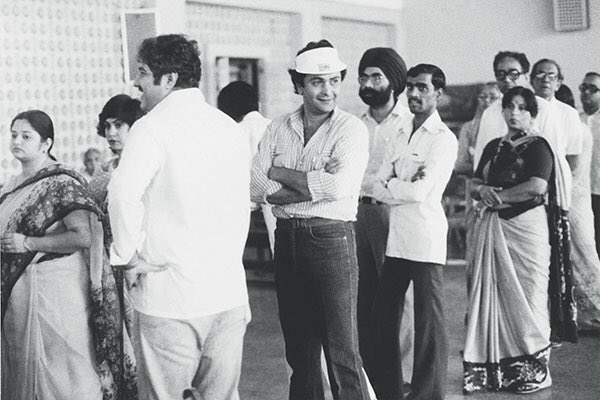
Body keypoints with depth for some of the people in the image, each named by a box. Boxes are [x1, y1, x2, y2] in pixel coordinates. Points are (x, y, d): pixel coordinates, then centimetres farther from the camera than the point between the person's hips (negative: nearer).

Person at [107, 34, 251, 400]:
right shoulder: (230, 127, 10)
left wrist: (128, 256, -11)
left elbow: (124, 194, -24)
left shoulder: (154, 127, -9)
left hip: (170, 293, -6)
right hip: (229, 291, 6)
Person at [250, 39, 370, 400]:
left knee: (342, 353, -2)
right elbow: (255, 186, -3)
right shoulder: (279, 129, 8)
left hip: (332, 238, -5)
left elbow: (338, 186, -20)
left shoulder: (352, 129, -5)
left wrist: (281, 173, -8)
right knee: (299, 348, 15)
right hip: (287, 238, 5)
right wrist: (314, 185, -15)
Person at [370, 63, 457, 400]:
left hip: (426, 241, -7)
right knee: (384, 316, 12)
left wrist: (391, 185, 0)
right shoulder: (402, 135, 16)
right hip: (396, 239, 7)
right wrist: (406, 185, -9)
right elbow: (379, 189, 8)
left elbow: (420, 192, -15)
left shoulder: (444, 139, -5)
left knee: (430, 322, 1)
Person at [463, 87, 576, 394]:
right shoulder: (494, 147, 15)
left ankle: (532, 372, 11)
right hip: (492, 229, 6)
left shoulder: (538, 147, -3)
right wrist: (483, 191, -8)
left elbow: (537, 187, -18)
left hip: (526, 227, -6)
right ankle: (491, 370, 11)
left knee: (525, 298, 0)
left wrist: (496, 194, -10)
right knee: (491, 297, 5)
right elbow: (475, 184, 15)